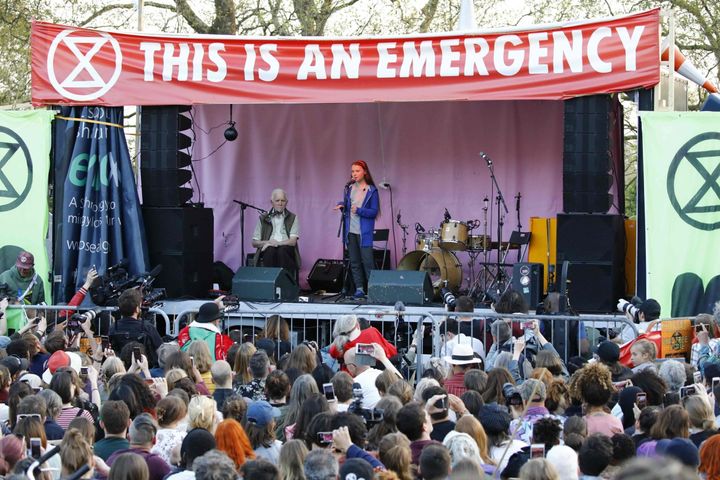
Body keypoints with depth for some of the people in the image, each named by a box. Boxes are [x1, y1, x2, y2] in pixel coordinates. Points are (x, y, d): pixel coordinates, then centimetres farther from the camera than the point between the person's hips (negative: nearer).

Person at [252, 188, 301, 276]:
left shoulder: (292, 218, 13)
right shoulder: (263, 218, 16)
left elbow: (292, 241, 0)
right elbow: (254, 243, 12)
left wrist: (276, 243, -13)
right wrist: (267, 242, -8)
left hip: (286, 250, -1)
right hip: (267, 251, 1)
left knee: (282, 249, -35)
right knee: (270, 250, -35)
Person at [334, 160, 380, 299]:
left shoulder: (371, 190, -4)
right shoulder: (349, 188, 10)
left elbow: (374, 212, -7)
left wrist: (359, 210, -19)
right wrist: (341, 205, -1)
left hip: (364, 232, -5)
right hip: (350, 231, 5)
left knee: (367, 261, -7)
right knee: (354, 261, 6)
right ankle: (359, 288, 11)